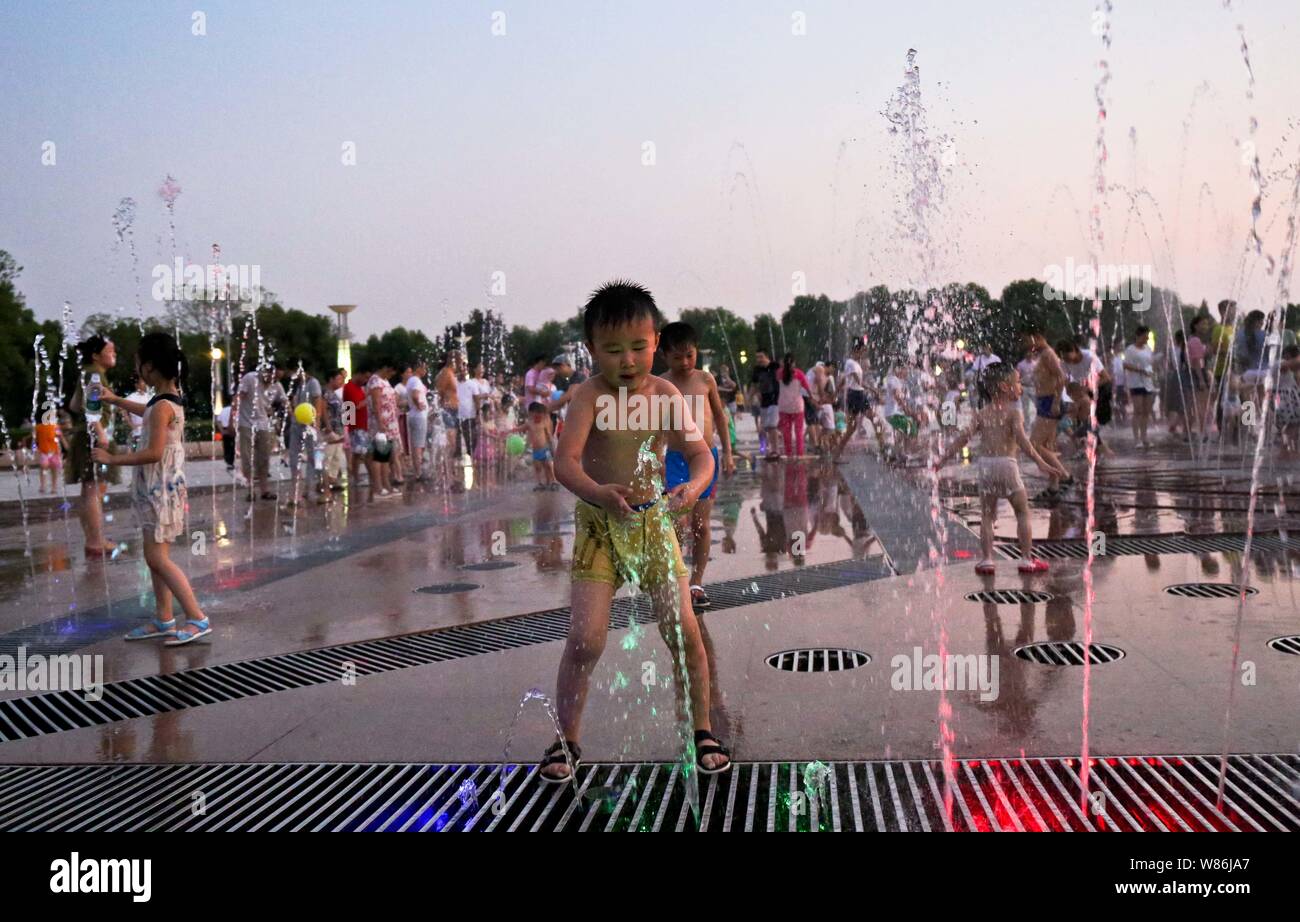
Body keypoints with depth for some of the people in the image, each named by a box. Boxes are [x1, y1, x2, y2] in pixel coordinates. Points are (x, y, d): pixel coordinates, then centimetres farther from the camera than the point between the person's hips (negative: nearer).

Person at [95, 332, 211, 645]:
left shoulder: (163, 406, -21)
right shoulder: (169, 398, 9)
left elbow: (154, 453, -26)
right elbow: (149, 413, 33)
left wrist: (113, 459, -17)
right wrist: (116, 400, 44)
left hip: (161, 489, -10)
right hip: (159, 488, 10)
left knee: (157, 558, -8)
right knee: (155, 556, 13)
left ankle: (198, 619, -7)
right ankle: (164, 620, 19)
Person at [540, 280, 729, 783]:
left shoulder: (665, 393, -2)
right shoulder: (590, 395, -12)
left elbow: (701, 454, -5)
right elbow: (565, 461, -24)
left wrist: (692, 487, -28)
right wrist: (599, 492, -44)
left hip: (653, 520, 3)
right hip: (599, 525, -2)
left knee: (684, 630, 0)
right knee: (585, 638, -9)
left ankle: (702, 732, 20)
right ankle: (566, 741, 12)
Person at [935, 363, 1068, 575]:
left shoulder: (982, 413, 9)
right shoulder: (1014, 412, -4)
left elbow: (965, 437, 3)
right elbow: (1022, 440, -18)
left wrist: (943, 458, 7)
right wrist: (1041, 463, -23)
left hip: (985, 464, 4)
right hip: (1007, 464, -4)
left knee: (986, 515, 11)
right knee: (1023, 512, 11)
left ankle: (987, 560, 4)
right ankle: (1027, 560, 10)